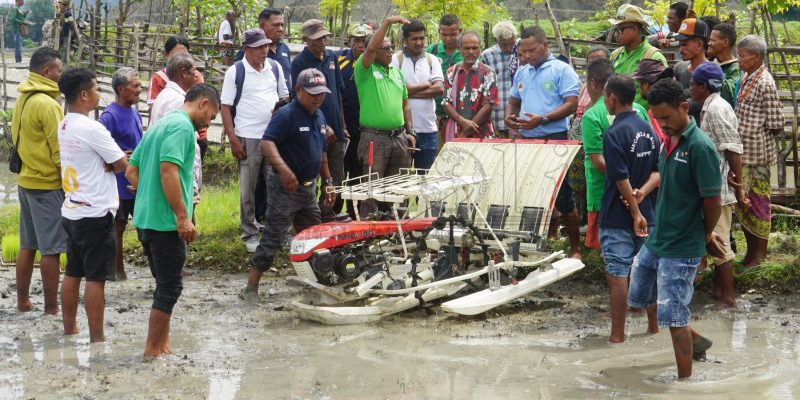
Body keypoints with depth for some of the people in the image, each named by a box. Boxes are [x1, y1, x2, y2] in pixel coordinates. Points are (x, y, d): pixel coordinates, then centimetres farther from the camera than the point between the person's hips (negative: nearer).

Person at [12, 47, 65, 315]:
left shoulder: (23, 100, 9)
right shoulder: (47, 104, -18)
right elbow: (59, 150, -18)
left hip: (26, 180, 9)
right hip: (48, 184, -9)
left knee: (28, 245, 15)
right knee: (51, 249, -3)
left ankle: (23, 301, 21)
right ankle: (51, 308, 0)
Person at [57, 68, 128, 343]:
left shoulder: (64, 126, 8)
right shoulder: (91, 129, -19)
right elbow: (122, 164, -13)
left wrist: (105, 163, -2)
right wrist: (111, 164, 6)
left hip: (71, 212, 9)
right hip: (95, 214, -9)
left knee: (72, 273, 15)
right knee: (96, 278, -3)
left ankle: (69, 329, 22)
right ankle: (96, 338, 1)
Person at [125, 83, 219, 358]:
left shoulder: (159, 126, 19)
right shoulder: (182, 126, -12)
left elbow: (131, 171, 20)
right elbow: (168, 170, -24)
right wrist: (183, 217, -22)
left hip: (145, 219, 10)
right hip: (166, 222, -10)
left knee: (165, 284, 18)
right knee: (170, 287, 0)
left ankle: (162, 344, 23)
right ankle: (153, 350, 4)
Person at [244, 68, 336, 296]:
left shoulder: (319, 116, 13)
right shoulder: (286, 115, -15)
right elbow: (267, 143, -28)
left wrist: (327, 182, 22)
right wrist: (283, 169, -41)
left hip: (309, 186, 8)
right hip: (286, 187, -8)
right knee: (273, 237, -10)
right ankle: (252, 285, -7)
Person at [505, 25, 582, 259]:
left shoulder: (562, 70, -4)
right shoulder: (522, 73, 16)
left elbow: (571, 104, -12)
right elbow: (513, 101, 25)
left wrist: (542, 120, -22)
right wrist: (509, 117, 1)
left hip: (553, 139, -6)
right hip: (526, 140, 6)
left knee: (562, 196, -1)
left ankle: (575, 248, 8)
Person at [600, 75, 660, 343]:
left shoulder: (614, 133, -16)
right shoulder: (648, 129, 8)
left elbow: (621, 179, -18)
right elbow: (659, 170, 6)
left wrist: (636, 213, -14)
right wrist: (643, 191, -8)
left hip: (619, 217, -7)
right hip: (648, 213, 7)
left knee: (617, 274, -2)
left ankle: (617, 334, 1)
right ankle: (653, 326, 25)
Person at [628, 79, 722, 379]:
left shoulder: (699, 146, -20)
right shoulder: (670, 141, 6)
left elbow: (712, 200, -17)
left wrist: (706, 235, -3)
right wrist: (643, 191, 6)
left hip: (681, 248, -9)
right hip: (655, 240, 9)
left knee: (673, 317, -3)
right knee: (639, 297, 21)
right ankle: (695, 340, 36)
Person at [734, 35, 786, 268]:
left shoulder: (765, 84, -16)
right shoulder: (746, 78, 10)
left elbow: (775, 124, -16)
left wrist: (753, 137, -9)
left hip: (757, 154, -9)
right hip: (743, 152, 9)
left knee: (758, 203, 1)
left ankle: (760, 255, 11)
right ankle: (751, 251, 26)